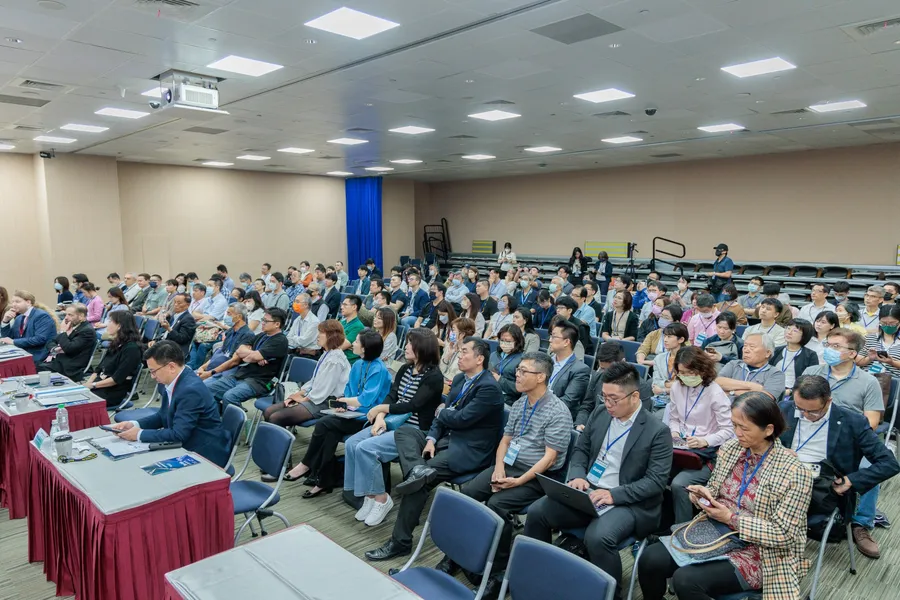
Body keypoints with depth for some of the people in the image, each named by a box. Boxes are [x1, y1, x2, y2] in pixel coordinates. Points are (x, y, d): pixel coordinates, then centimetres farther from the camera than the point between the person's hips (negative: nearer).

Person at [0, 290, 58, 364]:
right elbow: (7, 338, 15)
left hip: (38, 358, -8)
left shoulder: (42, 316, -11)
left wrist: (14, 342, -19)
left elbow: (40, 339, -22)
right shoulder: (19, 318, 16)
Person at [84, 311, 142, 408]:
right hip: (100, 386, 8)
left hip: (113, 392, -8)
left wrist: (93, 385, -14)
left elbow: (117, 378, -18)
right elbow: (99, 369, 14)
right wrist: (87, 384, -1)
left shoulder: (131, 348, -15)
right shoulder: (115, 344, 13)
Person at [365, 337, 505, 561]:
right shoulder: (459, 379, 11)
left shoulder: (489, 388, -17)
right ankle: (418, 469, -33)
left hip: (469, 450, -9)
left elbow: (461, 418, -21)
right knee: (403, 432, -6)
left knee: (418, 481, -22)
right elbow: (442, 416, 13)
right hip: (447, 439, 9)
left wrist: (441, 412, -1)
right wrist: (431, 438, -4)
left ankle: (401, 541, -10)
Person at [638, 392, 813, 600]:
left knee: (686, 580, -28)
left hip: (757, 552, -6)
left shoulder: (794, 472, -17)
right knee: (649, 560, -14)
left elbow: (783, 534, -17)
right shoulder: (730, 448, 1)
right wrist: (704, 493, -9)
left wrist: (732, 519, -23)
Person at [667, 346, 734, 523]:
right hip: (682, 447, 5)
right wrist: (675, 432, -5)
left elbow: (728, 430, -11)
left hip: (708, 452, -5)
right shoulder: (677, 387, 5)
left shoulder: (715, 393, -12)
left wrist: (705, 441, -27)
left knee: (679, 484, -28)